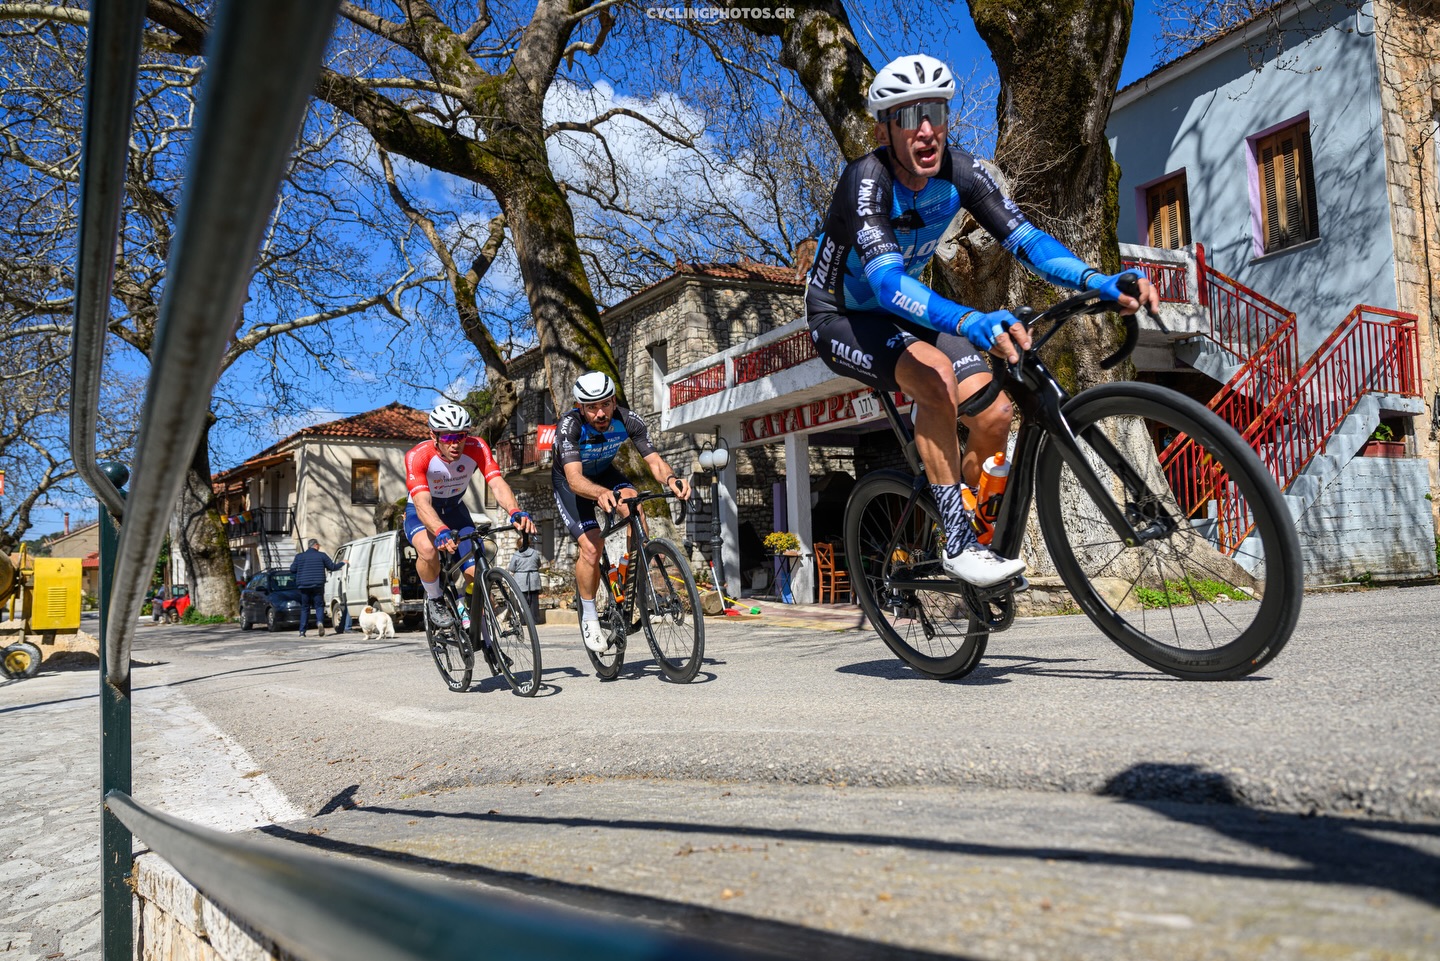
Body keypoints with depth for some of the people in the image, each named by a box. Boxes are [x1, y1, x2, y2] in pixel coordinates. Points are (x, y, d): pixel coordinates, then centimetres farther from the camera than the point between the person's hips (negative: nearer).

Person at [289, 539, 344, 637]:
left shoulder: (299, 556, 7)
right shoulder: (322, 555, 1)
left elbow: (292, 570, 6)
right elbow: (332, 567, 5)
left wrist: (292, 564, 29)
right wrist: (343, 563, 22)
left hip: (304, 585, 2)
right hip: (317, 585, -2)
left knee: (304, 608, 10)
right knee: (319, 605, 5)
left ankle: (302, 631, 6)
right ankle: (320, 622, -25)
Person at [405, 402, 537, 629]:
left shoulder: (476, 448, -25)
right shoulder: (417, 456, -32)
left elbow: (497, 484, -37)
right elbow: (422, 503, -44)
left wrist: (515, 512, -57)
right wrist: (442, 532, -63)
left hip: (454, 509, 3)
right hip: (420, 512, -3)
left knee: (477, 575, -11)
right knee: (428, 550, -36)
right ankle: (434, 600, -6)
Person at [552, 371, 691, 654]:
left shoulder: (628, 420, -27)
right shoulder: (569, 425, -35)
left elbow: (654, 460, -30)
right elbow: (575, 479, -46)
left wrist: (670, 478, -53)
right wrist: (601, 493, -67)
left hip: (604, 473, 3)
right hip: (569, 482, -3)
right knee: (591, 548, -19)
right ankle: (589, 617, 3)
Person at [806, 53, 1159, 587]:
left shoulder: (958, 170, -13)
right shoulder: (867, 179, -29)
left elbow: (1023, 236, -21)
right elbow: (887, 280, -44)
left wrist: (1099, 280, -39)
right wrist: (971, 322, -61)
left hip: (907, 313, 6)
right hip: (841, 318, -5)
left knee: (994, 419, -11)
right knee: (935, 376, -34)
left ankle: (968, 517, 18)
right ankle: (958, 542, -23)